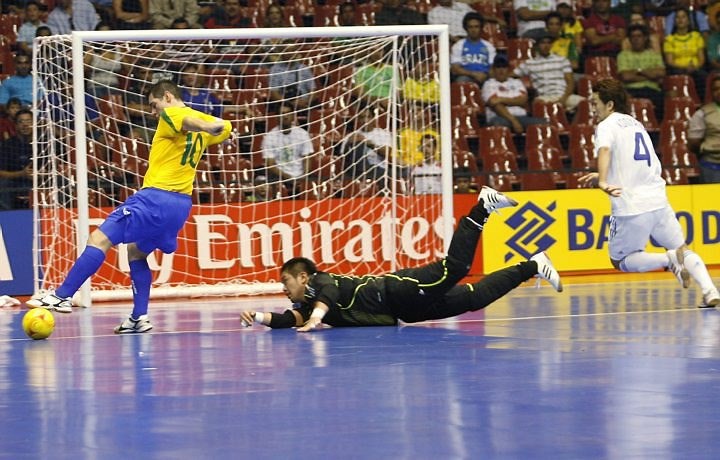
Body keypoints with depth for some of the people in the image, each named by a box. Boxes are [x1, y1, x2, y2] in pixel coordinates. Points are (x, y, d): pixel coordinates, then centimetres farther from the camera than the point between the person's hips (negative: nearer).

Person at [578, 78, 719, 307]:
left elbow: (604, 150, -23)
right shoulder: (636, 125, 23)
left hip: (630, 207, -6)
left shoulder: (607, 125, 0)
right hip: (658, 201, 6)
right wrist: (601, 177, 30)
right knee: (682, 249, 17)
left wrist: (603, 181, -38)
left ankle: (669, 259, -12)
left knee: (620, 260, 12)